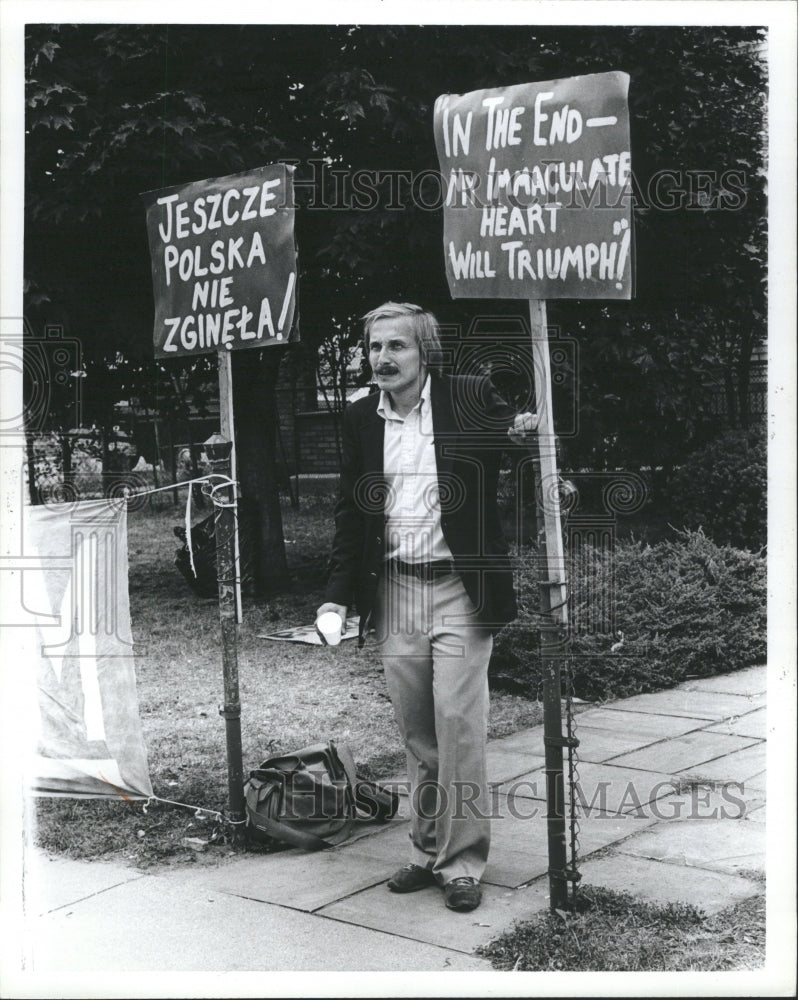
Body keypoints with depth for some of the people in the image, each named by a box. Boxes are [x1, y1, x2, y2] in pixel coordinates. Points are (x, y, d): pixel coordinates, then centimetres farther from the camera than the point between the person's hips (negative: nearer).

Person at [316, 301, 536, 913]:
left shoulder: (470, 398, -2)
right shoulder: (361, 420, 9)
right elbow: (351, 514, 13)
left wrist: (527, 432, -21)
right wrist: (338, 597, 7)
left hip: (458, 588, -4)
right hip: (394, 592, 4)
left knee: (459, 726, -5)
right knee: (417, 734, 10)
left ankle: (463, 862, 9)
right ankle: (428, 851, 24)